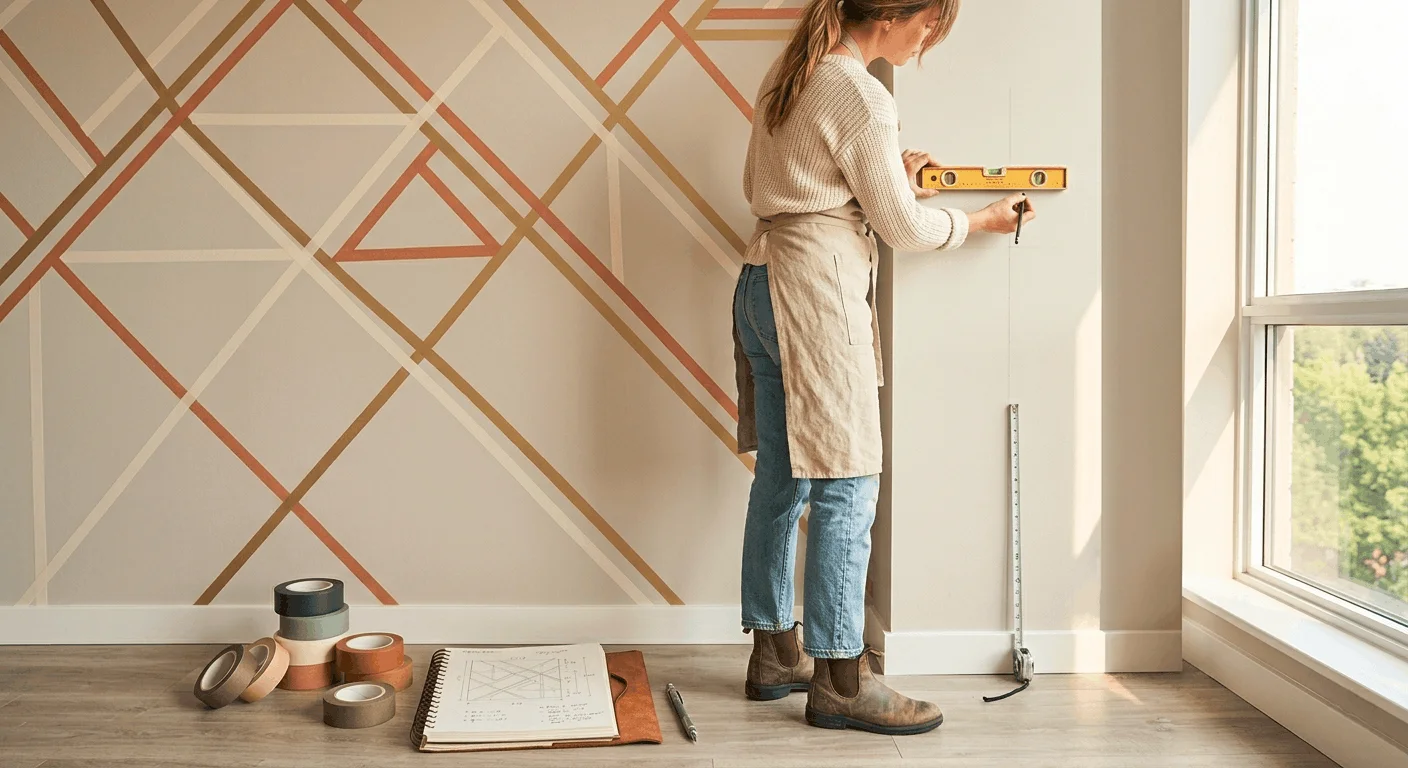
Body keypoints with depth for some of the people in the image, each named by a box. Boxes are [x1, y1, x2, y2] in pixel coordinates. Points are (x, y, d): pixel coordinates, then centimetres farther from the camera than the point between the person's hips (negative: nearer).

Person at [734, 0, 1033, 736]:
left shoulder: (786, 76, 14)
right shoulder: (861, 97, -12)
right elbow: (902, 226, -7)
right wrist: (979, 221, 11)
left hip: (762, 283, 9)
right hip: (818, 289, -9)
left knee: (780, 479, 12)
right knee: (846, 487, -5)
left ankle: (774, 654, 21)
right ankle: (840, 681, 0)